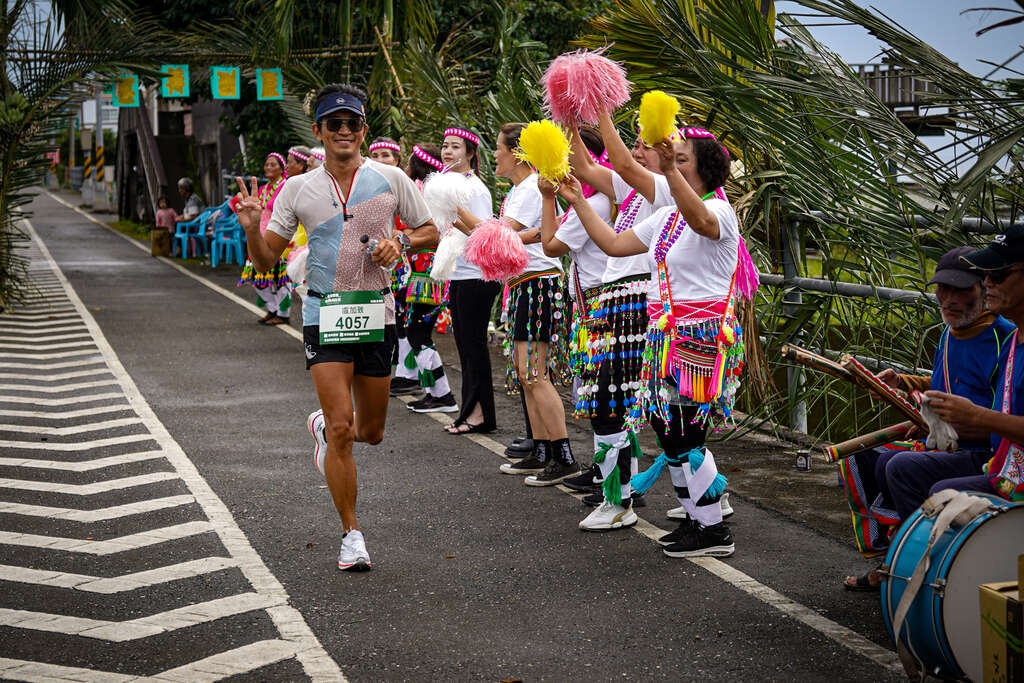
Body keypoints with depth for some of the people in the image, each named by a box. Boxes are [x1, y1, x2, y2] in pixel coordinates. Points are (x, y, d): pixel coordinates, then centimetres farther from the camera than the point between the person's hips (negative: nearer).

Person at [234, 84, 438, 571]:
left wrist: (399, 243, -10)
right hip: (325, 312, -1)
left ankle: (324, 427, 47)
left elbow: (430, 232, 10)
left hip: (376, 312, 2)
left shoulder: (391, 179, 1)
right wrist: (252, 229, -15)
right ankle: (351, 534, 3)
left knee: (370, 432, 10)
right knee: (342, 426, -12)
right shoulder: (298, 189, 2)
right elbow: (266, 259, 5)